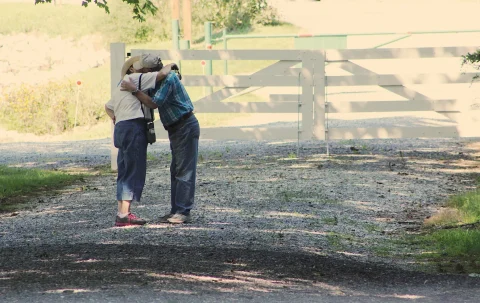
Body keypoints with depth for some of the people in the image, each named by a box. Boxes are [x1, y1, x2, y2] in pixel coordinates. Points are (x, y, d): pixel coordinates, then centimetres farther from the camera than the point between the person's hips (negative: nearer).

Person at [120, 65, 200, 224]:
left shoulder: (168, 78, -19)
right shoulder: (160, 79, 12)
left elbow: (154, 103, -25)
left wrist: (134, 90, -22)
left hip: (186, 127, -10)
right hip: (176, 129, 10)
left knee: (184, 171, -10)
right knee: (176, 171, 10)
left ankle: (183, 212, -12)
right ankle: (176, 210, 12)